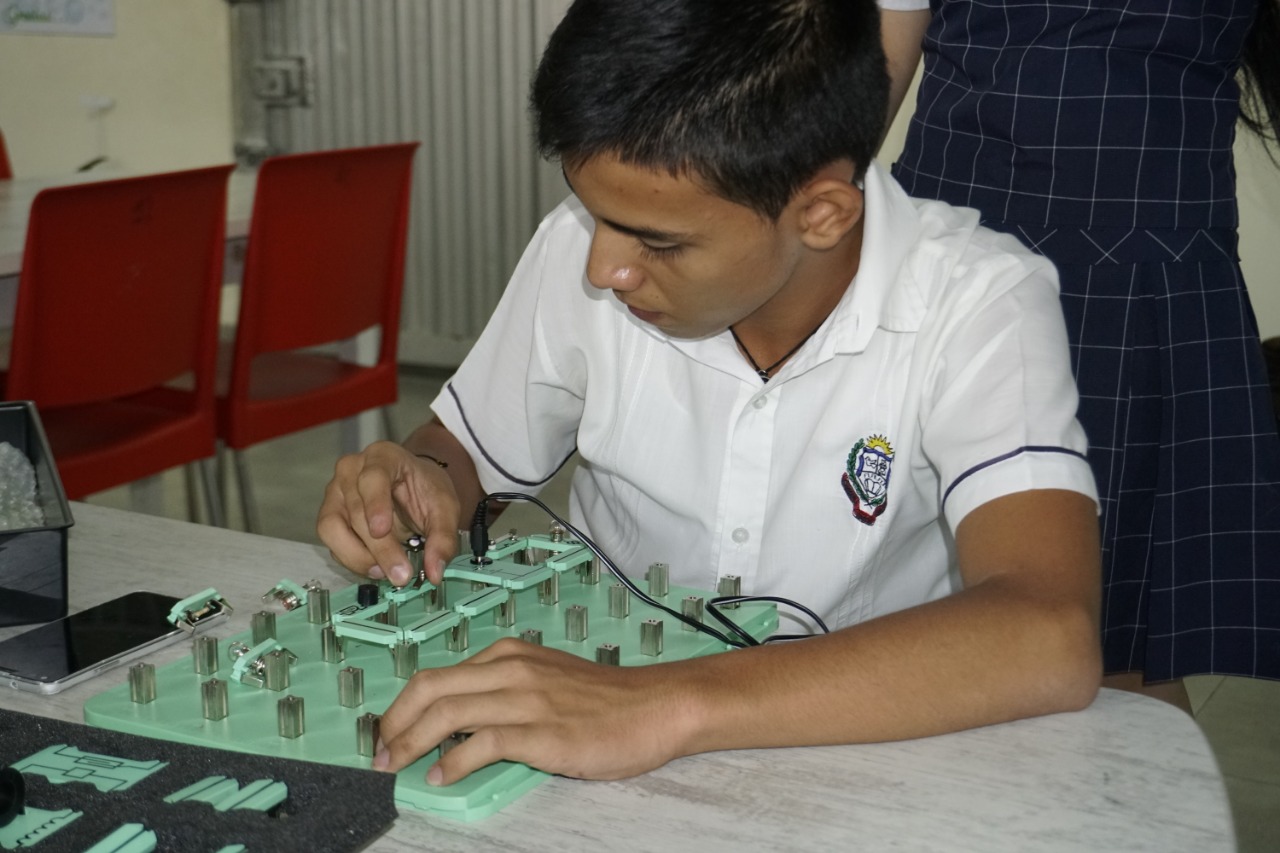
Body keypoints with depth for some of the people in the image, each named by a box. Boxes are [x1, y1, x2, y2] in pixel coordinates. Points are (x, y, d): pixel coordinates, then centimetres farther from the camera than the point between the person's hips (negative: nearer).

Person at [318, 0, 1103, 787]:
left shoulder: (977, 306, -20)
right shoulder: (584, 246, -9)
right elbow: (466, 451, 8)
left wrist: (674, 704, -43)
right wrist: (416, 480, -16)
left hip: (861, 755, -2)